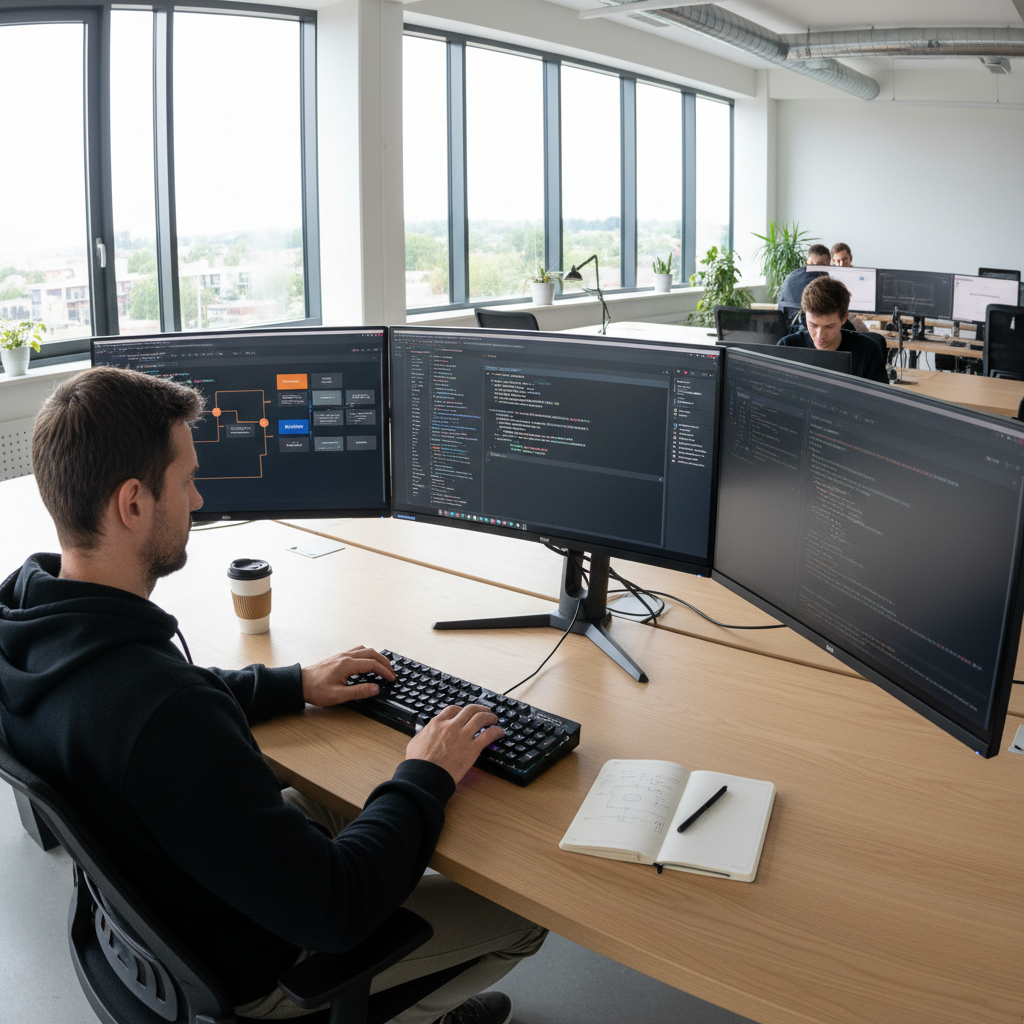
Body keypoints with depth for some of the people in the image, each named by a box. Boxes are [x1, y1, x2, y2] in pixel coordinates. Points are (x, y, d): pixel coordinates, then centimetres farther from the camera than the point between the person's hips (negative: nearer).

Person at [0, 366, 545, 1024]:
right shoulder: (160, 715, -43)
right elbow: (332, 914, -35)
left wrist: (294, 685, 7)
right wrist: (425, 779, -20)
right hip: (244, 969, -8)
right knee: (524, 910, 5)